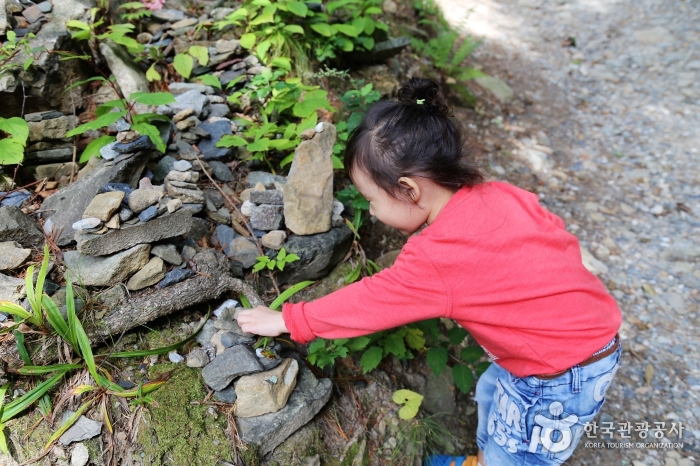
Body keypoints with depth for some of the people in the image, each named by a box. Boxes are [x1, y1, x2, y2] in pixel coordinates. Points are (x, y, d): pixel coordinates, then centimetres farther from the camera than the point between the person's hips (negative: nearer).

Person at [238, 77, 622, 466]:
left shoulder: (436, 259, -29)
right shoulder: (499, 194, -10)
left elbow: (370, 301, -19)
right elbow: (557, 235, 1)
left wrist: (285, 321, -6)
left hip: (561, 377, -8)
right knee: (491, 392, 27)